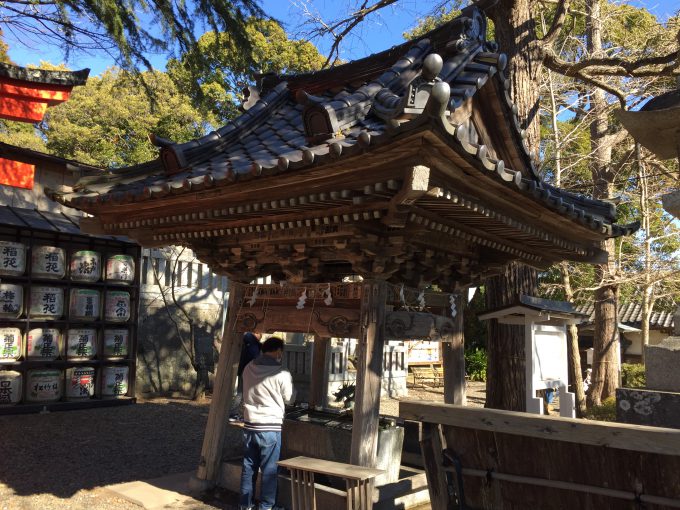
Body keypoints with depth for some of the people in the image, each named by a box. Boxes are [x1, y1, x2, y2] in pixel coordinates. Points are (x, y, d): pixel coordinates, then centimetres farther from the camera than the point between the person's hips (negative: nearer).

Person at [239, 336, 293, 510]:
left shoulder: (248, 368, 0)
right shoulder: (282, 374, -14)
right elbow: (288, 399, 1)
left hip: (250, 425, 5)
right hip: (270, 427, -5)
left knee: (248, 467, 15)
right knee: (269, 470, 7)